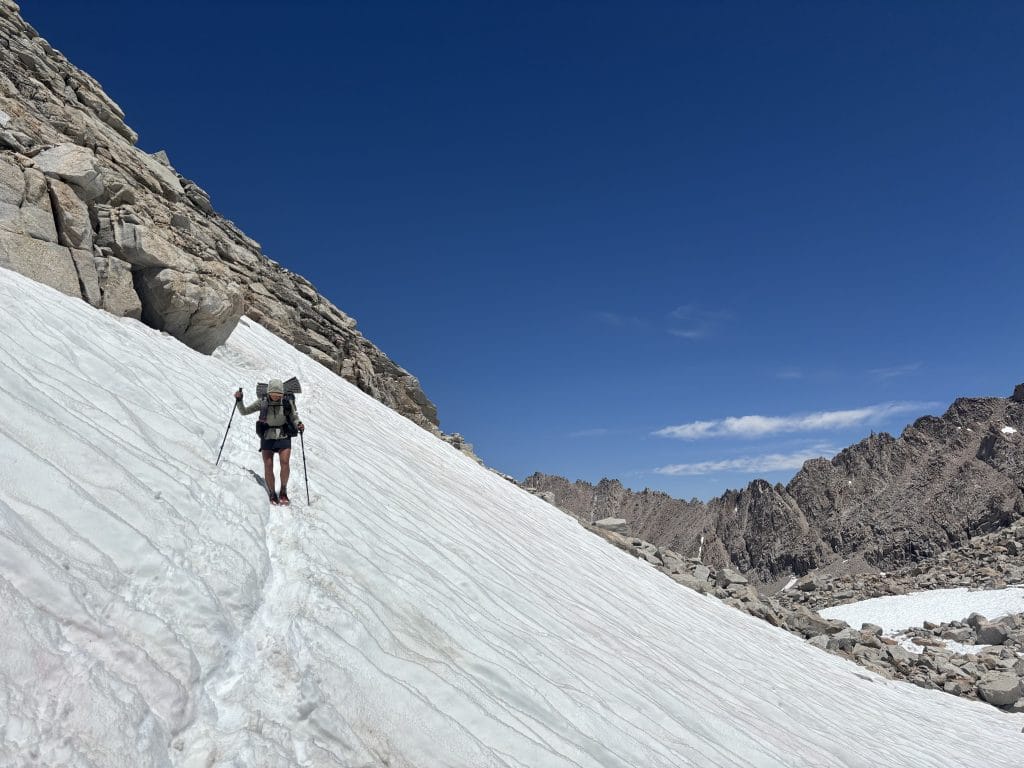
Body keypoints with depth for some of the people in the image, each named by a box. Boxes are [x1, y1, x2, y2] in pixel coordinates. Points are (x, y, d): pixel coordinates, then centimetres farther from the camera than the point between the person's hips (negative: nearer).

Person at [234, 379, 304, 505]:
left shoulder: (288, 402, -6)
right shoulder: (262, 402, -3)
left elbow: (294, 419, 2)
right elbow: (244, 412, 5)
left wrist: (299, 425, -19)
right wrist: (239, 400, -11)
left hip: (283, 438, -1)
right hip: (267, 438, 1)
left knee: (285, 462, -19)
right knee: (268, 466, -7)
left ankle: (283, 491, 0)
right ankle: (272, 494, 10)